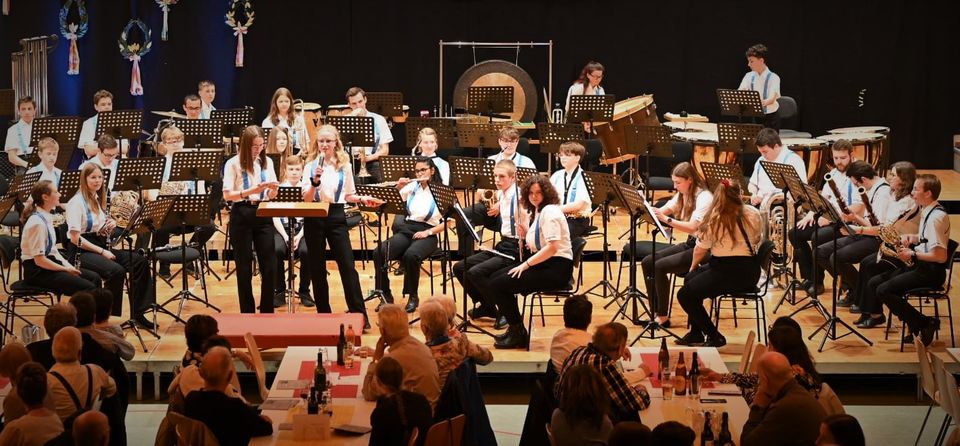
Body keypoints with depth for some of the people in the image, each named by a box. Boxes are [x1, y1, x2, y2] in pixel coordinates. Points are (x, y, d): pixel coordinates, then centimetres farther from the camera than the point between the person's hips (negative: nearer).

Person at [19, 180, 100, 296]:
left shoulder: (46, 217, 9)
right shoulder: (37, 222, -20)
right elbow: (39, 260, -21)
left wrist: (68, 265, 3)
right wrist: (66, 269, -13)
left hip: (48, 263, 10)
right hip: (36, 271, -10)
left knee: (94, 278, 1)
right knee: (88, 288, -20)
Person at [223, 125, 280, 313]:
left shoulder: (267, 162, 9)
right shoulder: (233, 164, -4)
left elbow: (271, 196, 10)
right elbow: (227, 195, -11)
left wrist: (273, 189, -13)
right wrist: (250, 191, -24)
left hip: (263, 214, 3)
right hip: (242, 215, -3)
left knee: (269, 267, -1)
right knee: (244, 268, 3)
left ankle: (267, 312, 11)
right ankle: (248, 313, 11)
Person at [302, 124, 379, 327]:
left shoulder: (344, 166, 5)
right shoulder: (311, 166, 1)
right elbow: (306, 199, -6)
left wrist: (362, 199, -4)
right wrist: (315, 181, -22)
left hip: (336, 216, 0)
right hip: (314, 218, 0)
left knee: (347, 265, -6)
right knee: (317, 267, 5)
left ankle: (359, 315, -7)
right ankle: (323, 314, 14)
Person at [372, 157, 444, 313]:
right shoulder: (412, 187, 10)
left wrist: (427, 232, -16)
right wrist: (398, 188, -10)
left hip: (428, 234, -4)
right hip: (407, 229, 4)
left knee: (410, 255, -37)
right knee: (379, 252, -24)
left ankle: (413, 297, -15)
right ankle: (386, 295, -9)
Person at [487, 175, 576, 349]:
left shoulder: (550, 211, -14)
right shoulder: (537, 212, 16)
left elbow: (552, 247, -23)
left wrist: (526, 264, -20)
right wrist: (525, 234, 1)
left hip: (557, 268, -10)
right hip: (543, 263, 10)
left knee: (499, 285, -17)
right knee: (494, 279, 5)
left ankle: (518, 333, -4)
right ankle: (514, 328, 11)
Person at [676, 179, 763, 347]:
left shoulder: (714, 218, -11)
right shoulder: (753, 214, 4)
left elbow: (701, 248, -4)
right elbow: (756, 242, 19)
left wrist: (693, 266, 15)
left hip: (728, 271, -8)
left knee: (685, 295, -2)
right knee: (690, 279, 26)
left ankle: (714, 337, 1)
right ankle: (696, 333, 30)